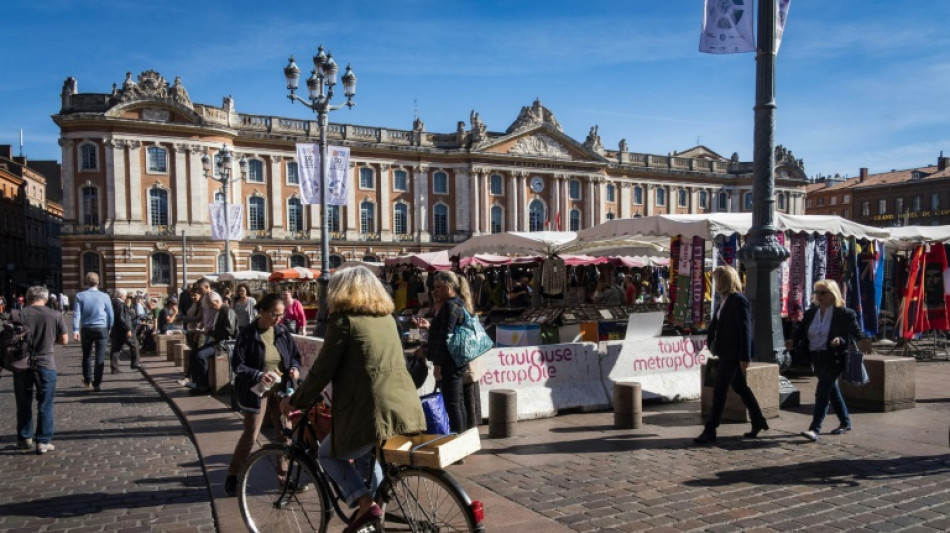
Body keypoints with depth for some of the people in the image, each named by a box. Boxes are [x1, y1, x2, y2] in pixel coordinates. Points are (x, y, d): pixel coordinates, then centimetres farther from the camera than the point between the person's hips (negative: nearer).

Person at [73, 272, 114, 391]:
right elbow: (110, 314, 1)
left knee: (87, 355, 19)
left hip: (86, 329, 1)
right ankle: (96, 384, 2)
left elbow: (76, 313, -6)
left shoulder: (80, 295, -2)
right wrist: (109, 328, 13)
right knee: (100, 357, 3)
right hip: (101, 329, -1)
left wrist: (75, 330, -7)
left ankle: (87, 380, 31)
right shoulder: (104, 296, -3)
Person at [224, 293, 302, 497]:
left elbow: (295, 356, 9)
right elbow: (237, 365, -14)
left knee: (284, 434, 7)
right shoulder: (247, 334, -13)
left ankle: (285, 475, 21)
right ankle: (232, 475, 19)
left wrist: (295, 368, -12)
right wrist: (258, 375, -29)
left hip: (280, 389, 4)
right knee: (250, 436, 1)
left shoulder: (283, 332, 0)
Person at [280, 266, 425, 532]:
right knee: (368, 455, 34)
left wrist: (295, 401, 12)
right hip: (408, 411, 7)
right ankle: (377, 502, 32)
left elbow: (322, 370, -4)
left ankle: (365, 503, 3)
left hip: (374, 413, -7)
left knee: (328, 454, 19)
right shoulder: (387, 317, 17)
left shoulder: (343, 319, -3)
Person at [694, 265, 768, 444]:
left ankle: (710, 431, -1)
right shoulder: (725, 300, 10)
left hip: (733, 354, -9)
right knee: (740, 387, 18)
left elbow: (745, 329, -18)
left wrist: (745, 356, -19)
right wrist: (711, 338, 4)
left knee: (719, 391, -6)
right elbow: (717, 322, 16)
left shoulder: (738, 300, -16)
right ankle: (758, 421, 32)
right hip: (726, 352, 9)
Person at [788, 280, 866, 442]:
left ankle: (815, 429, -16)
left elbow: (858, 334, -6)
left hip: (834, 358, -7)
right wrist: (792, 341, -14)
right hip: (817, 358, 7)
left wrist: (841, 340, -24)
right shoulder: (810, 313, 9)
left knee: (822, 391, -15)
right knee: (831, 391, 19)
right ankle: (845, 422, 37)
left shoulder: (844, 313, -7)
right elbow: (800, 330, 7)